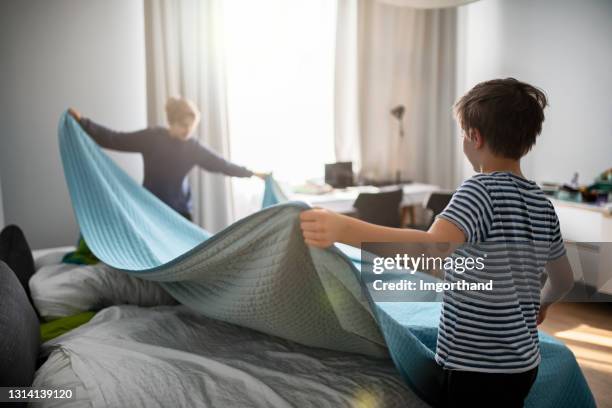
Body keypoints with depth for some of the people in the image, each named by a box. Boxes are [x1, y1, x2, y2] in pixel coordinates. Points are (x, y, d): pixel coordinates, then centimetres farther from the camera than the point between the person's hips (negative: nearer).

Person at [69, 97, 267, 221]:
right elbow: (112, 139, -9)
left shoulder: (193, 147, -3)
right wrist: (82, 122, -16)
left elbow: (221, 164, 4)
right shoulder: (151, 138, -11)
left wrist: (251, 173, 4)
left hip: (180, 211, 2)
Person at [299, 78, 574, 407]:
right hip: (523, 364, 8)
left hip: (478, 370, -8)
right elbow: (564, 281, 16)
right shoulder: (541, 202, 4)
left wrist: (343, 229, -49)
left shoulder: (481, 190, -19)